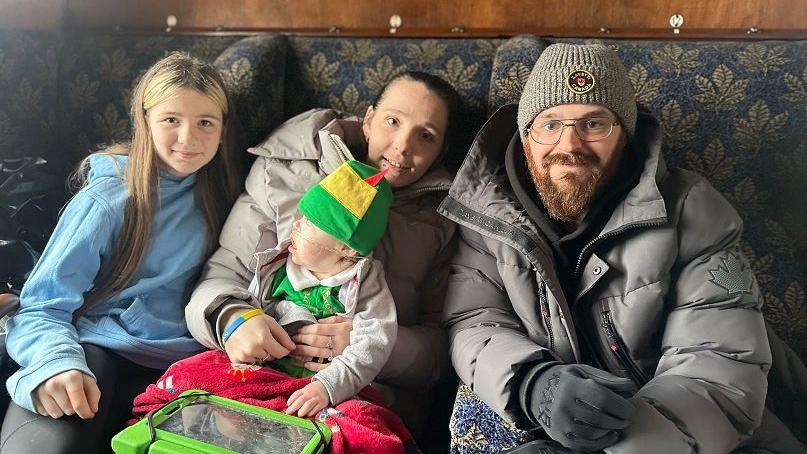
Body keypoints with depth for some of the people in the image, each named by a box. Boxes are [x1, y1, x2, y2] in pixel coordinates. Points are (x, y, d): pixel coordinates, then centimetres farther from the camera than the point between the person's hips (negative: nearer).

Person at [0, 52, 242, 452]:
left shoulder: (217, 193, 13)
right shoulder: (106, 201, -2)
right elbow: (42, 308, -4)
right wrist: (57, 364, -26)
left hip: (173, 362, 4)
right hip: (94, 348, -4)